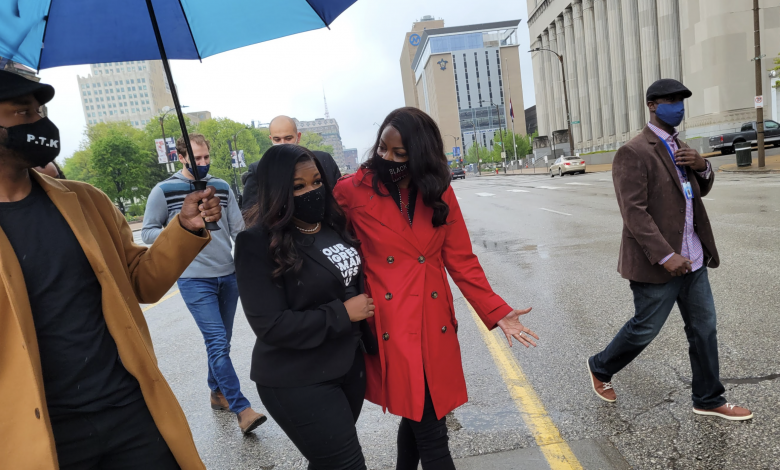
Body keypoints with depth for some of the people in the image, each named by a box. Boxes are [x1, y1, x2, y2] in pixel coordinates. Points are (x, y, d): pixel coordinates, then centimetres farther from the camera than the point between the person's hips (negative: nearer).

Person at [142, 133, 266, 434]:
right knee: (217, 342, -10)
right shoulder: (164, 191, -2)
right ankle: (242, 410, -6)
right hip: (194, 279, -4)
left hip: (228, 276, 5)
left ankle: (217, 392, 33)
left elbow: (238, 229, 8)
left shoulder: (222, 187, 9)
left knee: (220, 341, 15)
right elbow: (147, 232, 1)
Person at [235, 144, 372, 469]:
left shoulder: (333, 224, 2)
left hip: (350, 365, 7)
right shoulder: (258, 243, -18)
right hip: (298, 383, -6)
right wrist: (341, 314, -19)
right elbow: (271, 325, -23)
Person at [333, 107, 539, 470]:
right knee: (430, 433, 0)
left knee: (418, 416, 19)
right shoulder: (353, 191, -6)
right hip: (391, 328, -3)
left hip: (435, 325, 4)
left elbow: (461, 260, 3)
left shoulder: (439, 192, 3)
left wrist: (496, 311, -4)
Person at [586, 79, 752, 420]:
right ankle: (600, 369, 29)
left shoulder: (679, 147, 13)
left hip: (692, 258, 8)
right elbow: (634, 212, -22)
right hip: (657, 262, -8)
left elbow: (702, 190, 21)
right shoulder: (633, 153, -16)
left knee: (704, 328, 13)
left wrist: (702, 166, -2)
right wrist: (666, 256, -26)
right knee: (645, 329, 5)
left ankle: (708, 400, 29)